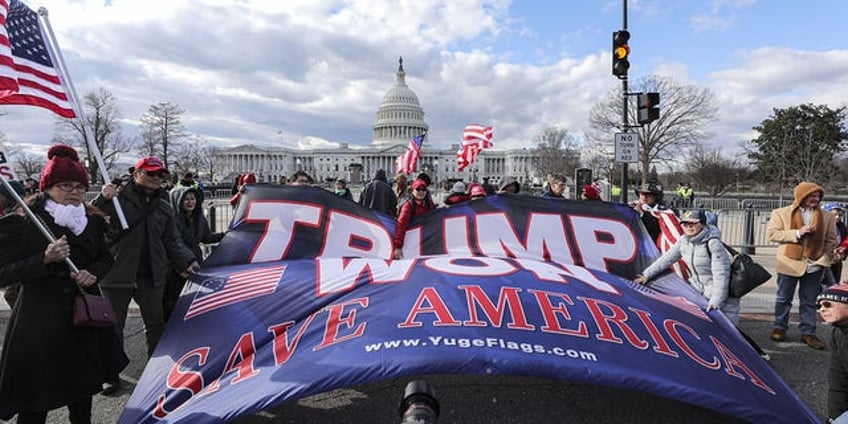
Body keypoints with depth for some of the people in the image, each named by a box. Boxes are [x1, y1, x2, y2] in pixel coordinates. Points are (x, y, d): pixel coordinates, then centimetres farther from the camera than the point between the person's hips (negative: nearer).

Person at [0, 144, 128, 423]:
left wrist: (94, 273, -9)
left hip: (84, 315, 5)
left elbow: (106, 258, 13)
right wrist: (45, 258, -27)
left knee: (83, 386, 21)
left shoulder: (92, 220, 4)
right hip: (40, 320, -5)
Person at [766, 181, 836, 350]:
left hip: (814, 265, 2)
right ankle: (779, 328, 22)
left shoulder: (827, 217, 5)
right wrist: (797, 233, -18)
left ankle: (808, 332, 17)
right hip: (789, 263, -2)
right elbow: (771, 233, -8)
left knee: (809, 301, 8)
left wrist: (823, 260, -3)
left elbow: (831, 241, 7)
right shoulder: (781, 213, -1)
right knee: (783, 299, 9)